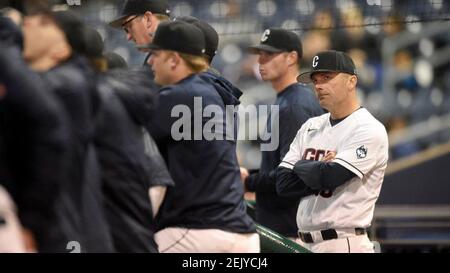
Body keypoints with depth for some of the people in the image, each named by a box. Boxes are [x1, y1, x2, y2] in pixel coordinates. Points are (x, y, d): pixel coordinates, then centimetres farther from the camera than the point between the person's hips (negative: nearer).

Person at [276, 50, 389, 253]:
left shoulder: (370, 130, -7)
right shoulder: (311, 127, 16)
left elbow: (326, 177, -18)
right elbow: (283, 183, 7)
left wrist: (301, 166, 1)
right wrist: (320, 168, -6)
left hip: (344, 244, -7)